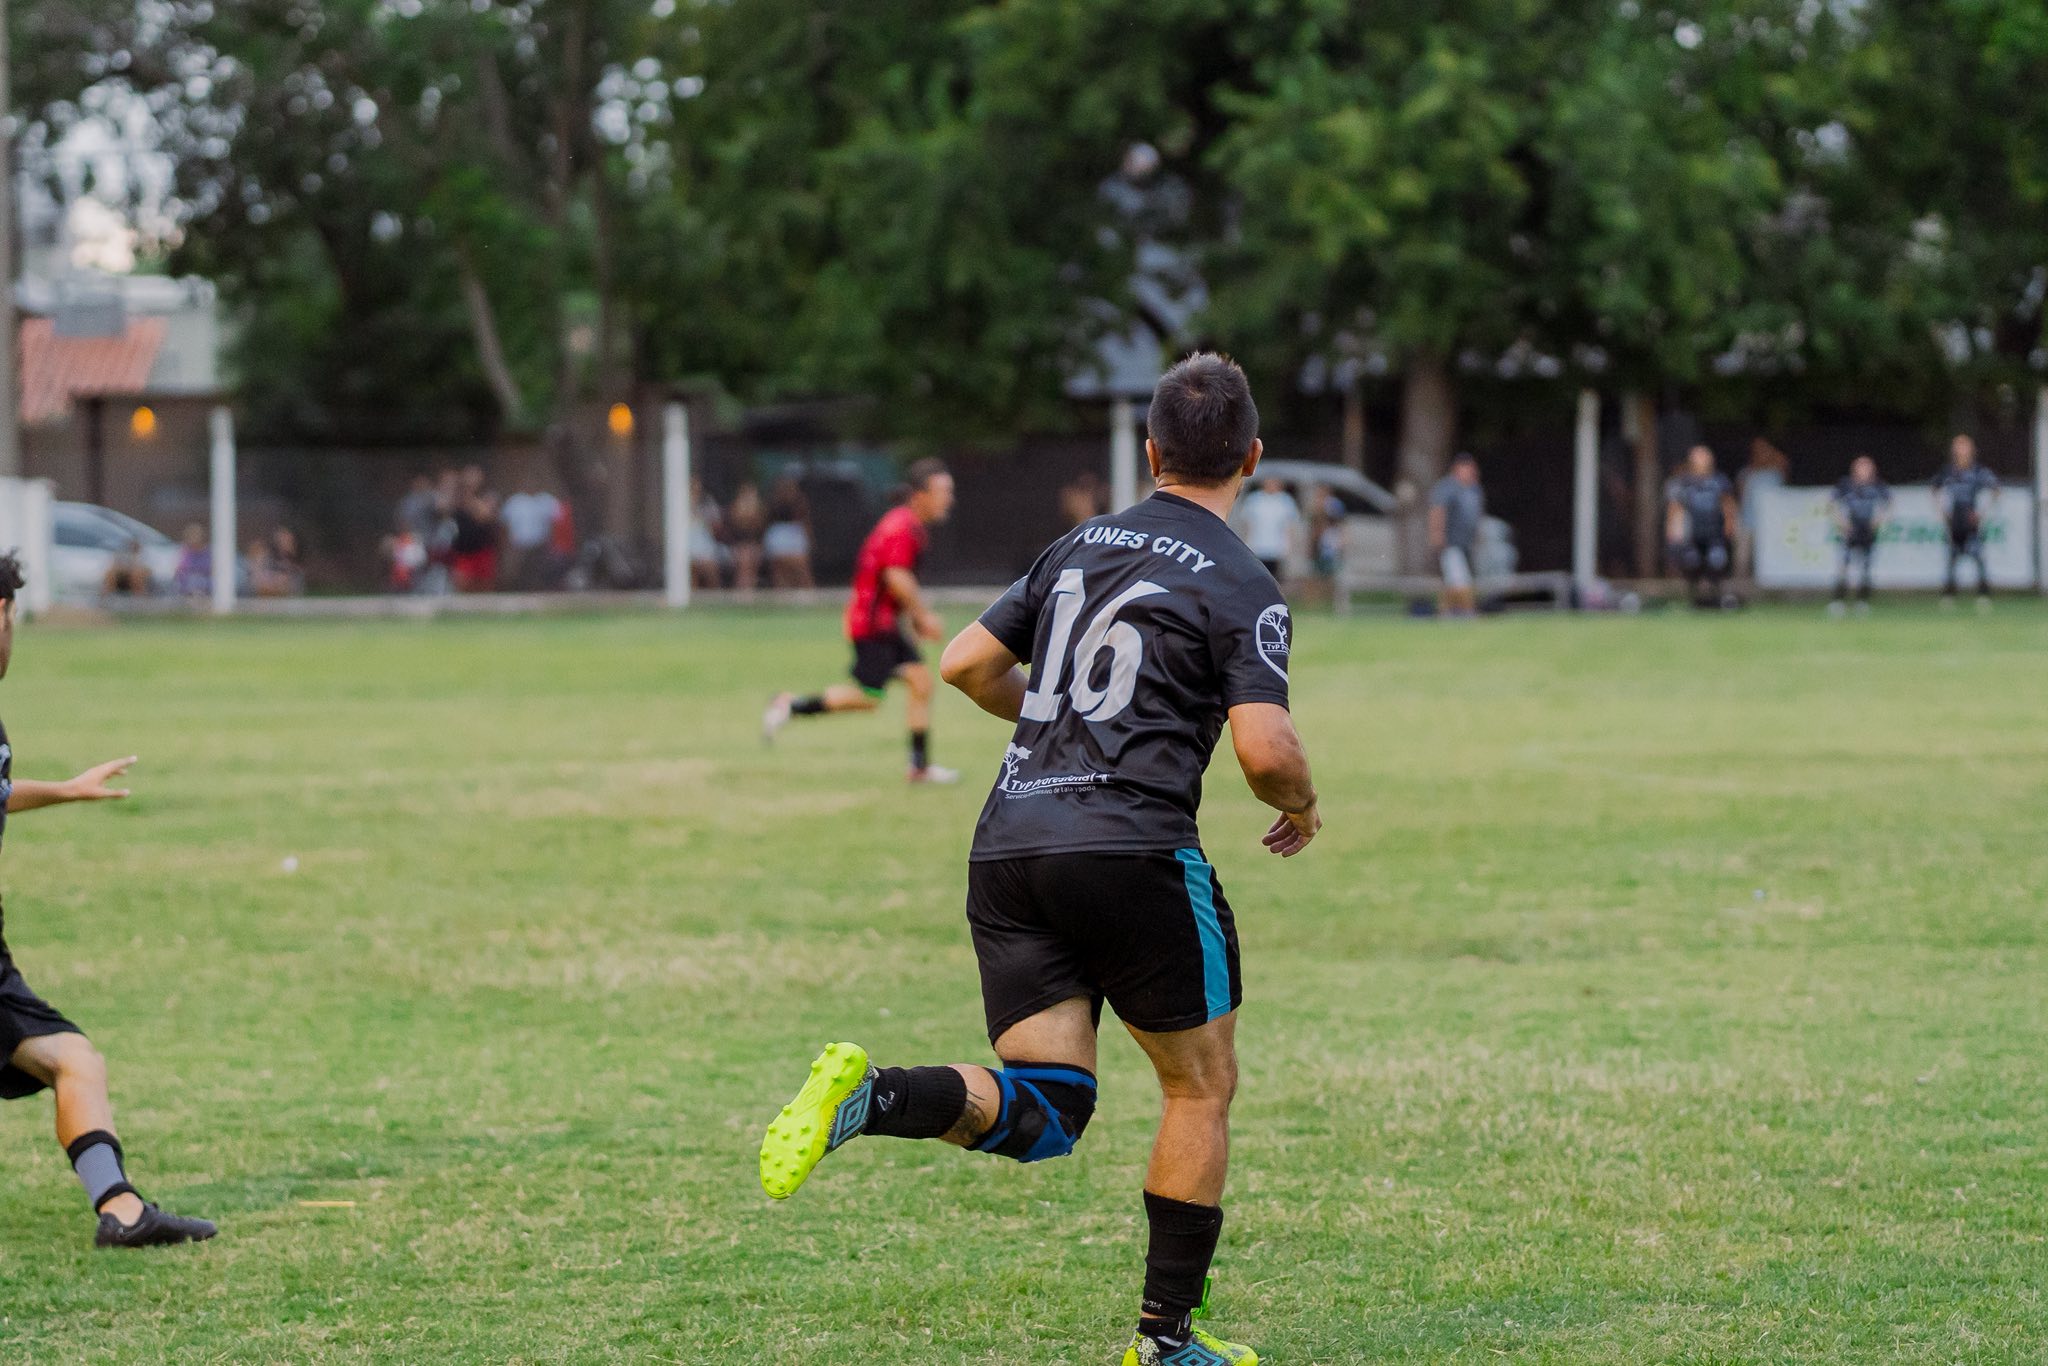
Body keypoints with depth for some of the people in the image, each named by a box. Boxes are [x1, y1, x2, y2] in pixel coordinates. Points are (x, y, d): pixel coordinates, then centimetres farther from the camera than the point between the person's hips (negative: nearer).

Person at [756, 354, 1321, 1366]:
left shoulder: (1078, 547, 17)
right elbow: (1265, 750, -12)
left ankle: (871, 1095, -25)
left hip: (1007, 845, 5)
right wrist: (1301, 806, 10)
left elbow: (966, 664, 21)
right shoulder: (1240, 585, -2)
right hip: (1132, 850, -5)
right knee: (1201, 1087, 14)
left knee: (1040, 1115, 3)